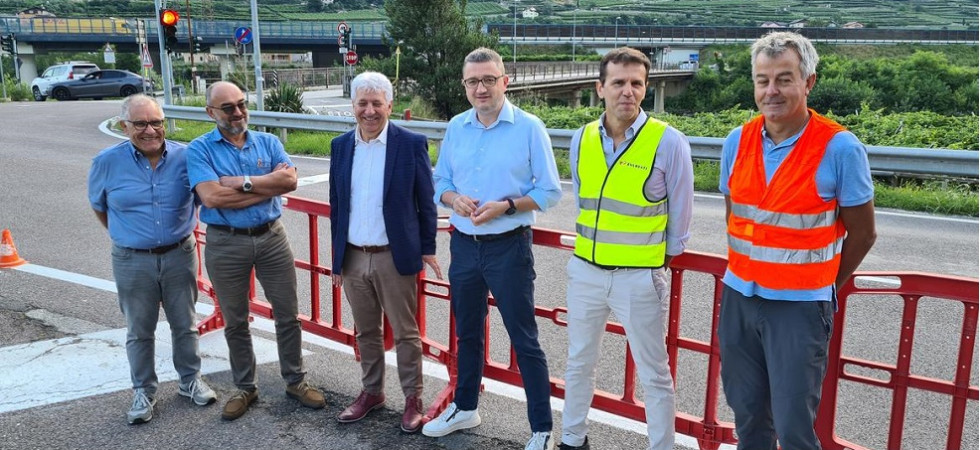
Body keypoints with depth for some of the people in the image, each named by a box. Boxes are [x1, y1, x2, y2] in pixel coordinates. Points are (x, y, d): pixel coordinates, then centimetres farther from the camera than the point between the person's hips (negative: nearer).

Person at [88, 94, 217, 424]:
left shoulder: (185, 157, -9)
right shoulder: (107, 163, -9)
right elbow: (99, 206, 9)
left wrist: (182, 229, 8)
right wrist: (126, 235, 11)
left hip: (180, 255, 1)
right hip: (132, 261, 0)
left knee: (185, 325, 14)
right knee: (139, 331, 12)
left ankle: (190, 380, 33)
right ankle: (144, 391, 28)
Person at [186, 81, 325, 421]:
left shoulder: (268, 143, 3)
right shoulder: (200, 149, -5)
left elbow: (290, 180, -13)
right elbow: (211, 197, -19)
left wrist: (242, 182, -18)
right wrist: (268, 184, -15)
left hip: (271, 238, 2)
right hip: (225, 244, -2)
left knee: (288, 315, 9)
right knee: (235, 322, 12)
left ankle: (295, 381, 26)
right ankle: (245, 388, 29)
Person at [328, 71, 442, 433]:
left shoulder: (411, 144, -8)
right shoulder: (340, 146, 5)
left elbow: (425, 201, -2)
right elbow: (336, 205, 10)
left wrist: (427, 248, -3)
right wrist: (337, 257, 11)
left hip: (394, 257, -4)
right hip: (353, 257, 4)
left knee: (405, 333, 7)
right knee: (366, 332, 17)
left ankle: (413, 399, 21)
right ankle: (372, 392, 33)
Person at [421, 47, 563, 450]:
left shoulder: (529, 128, -9)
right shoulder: (456, 127, 5)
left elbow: (549, 191, -7)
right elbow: (440, 181, 11)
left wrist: (505, 206, -20)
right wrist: (454, 199, -11)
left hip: (509, 247, -5)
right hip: (464, 245, 5)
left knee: (524, 340, 1)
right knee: (467, 332, 20)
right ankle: (465, 408, 39)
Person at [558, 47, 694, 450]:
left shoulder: (668, 142, -12)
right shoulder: (581, 139, 1)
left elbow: (680, 216, -2)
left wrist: (657, 257, 6)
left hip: (640, 277, -5)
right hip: (585, 270, 5)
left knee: (654, 375, 7)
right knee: (579, 363, 18)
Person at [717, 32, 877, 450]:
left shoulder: (840, 148, -12)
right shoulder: (737, 142, 1)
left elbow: (862, 233, -2)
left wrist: (824, 285, 6)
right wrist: (746, 271, 15)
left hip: (799, 306, -4)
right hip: (738, 297, 4)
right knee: (747, 415, 13)